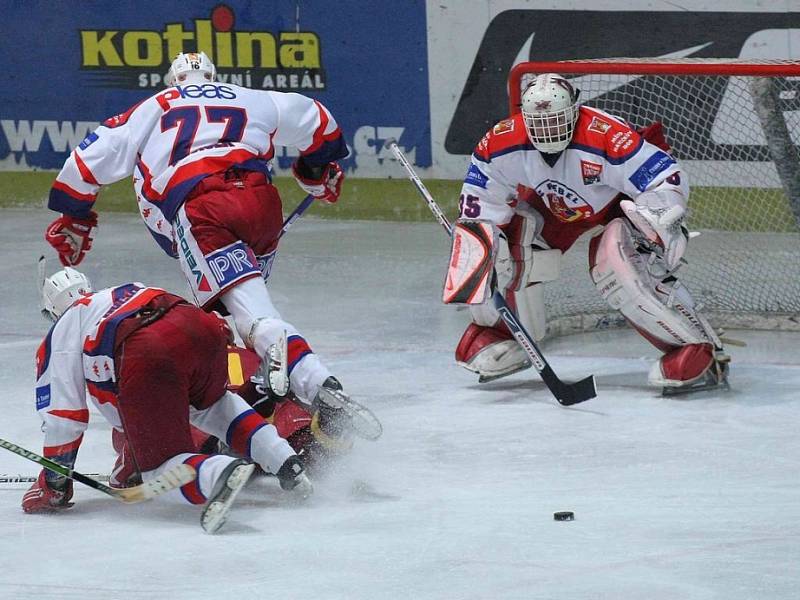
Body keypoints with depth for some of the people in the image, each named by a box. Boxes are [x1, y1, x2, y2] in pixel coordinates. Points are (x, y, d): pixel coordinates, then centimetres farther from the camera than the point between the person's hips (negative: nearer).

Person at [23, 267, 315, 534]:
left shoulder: (61, 333, 27)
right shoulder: (132, 292, 44)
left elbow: (62, 415, 21)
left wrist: (53, 484, 31)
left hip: (148, 361, -6)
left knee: (161, 464, 2)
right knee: (213, 406, 37)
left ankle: (220, 473, -31)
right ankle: (286, 463, 18)